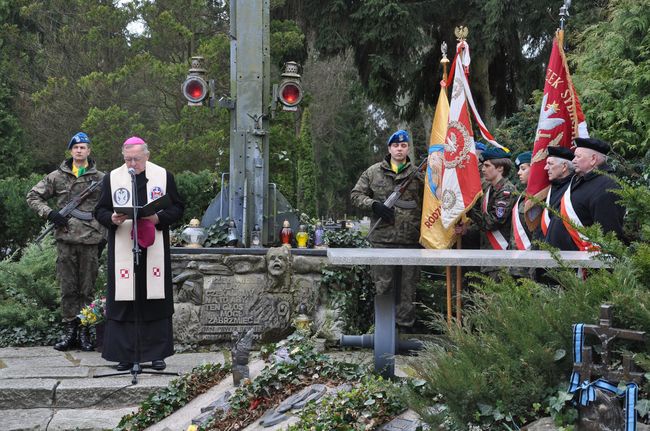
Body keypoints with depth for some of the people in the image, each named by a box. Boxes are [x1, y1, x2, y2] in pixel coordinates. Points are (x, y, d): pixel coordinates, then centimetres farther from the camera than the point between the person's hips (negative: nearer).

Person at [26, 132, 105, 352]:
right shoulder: (57, 176, 7)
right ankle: (70, 331, 11)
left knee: (87, 289, 3)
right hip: (65, 238, 1)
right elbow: (33, 196, 11)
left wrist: (103, 233, 0)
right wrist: (49, 212, -5)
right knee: (67, 288, 4)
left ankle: (84, 333, 9)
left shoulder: (100, 178, 6)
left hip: (90, 240, -1)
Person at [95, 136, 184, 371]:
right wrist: (112, 219, -13)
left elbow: (177, 208, 7)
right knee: (123, 303, -2)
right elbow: (100, 210, 9)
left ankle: (157, 353, 9)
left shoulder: (164, 176, 6)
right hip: (123, 251, 0)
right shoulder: (112, 178, 6)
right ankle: (124, 354, 5)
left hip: (154, 250, 0)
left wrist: (159, 218, -12)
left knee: (155, 300, 1)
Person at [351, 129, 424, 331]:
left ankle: (405, 326, 14)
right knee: (383, 284, 3)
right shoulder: (373, 172, 9)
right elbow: (356, 194, 9)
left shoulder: (418, 174, 8)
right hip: (382, 237, 0)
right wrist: (373, 205, -7)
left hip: (410, 239, 0)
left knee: (408, 285, 6)